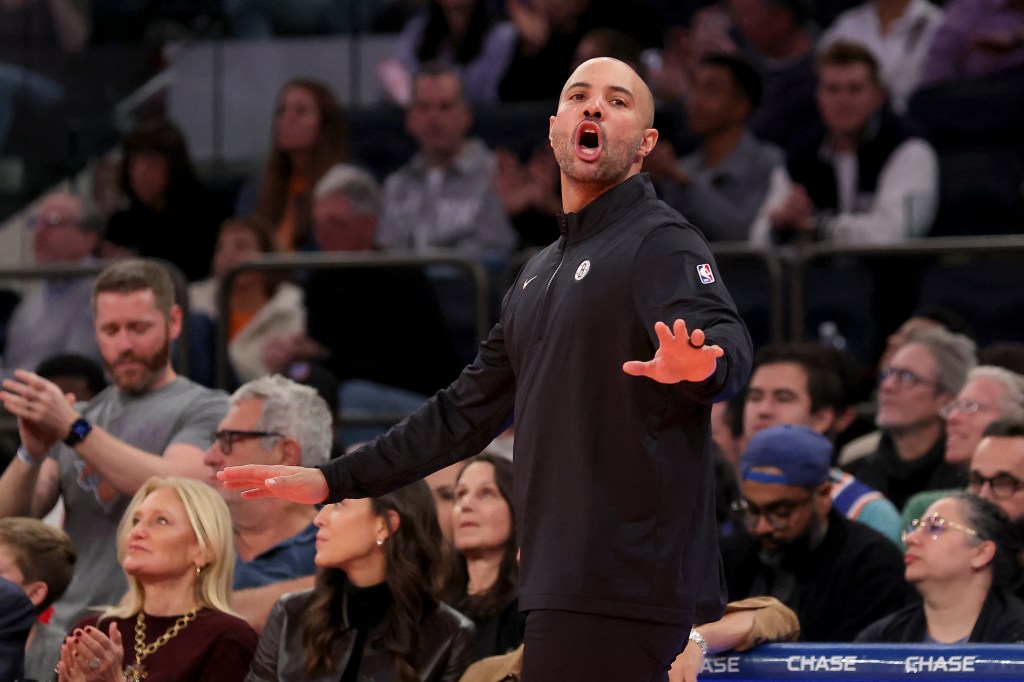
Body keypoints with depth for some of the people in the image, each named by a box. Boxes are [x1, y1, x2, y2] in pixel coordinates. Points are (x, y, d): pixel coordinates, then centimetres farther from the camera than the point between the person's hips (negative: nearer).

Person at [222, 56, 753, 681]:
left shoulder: (661, 243, -5)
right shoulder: (541, 275, 23)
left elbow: (727, 344, -24)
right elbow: (469, 410, 28)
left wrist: (700, 365, -48)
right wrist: (332, 481, 26)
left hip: (625, 581, -8)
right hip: (565, 583, 8)